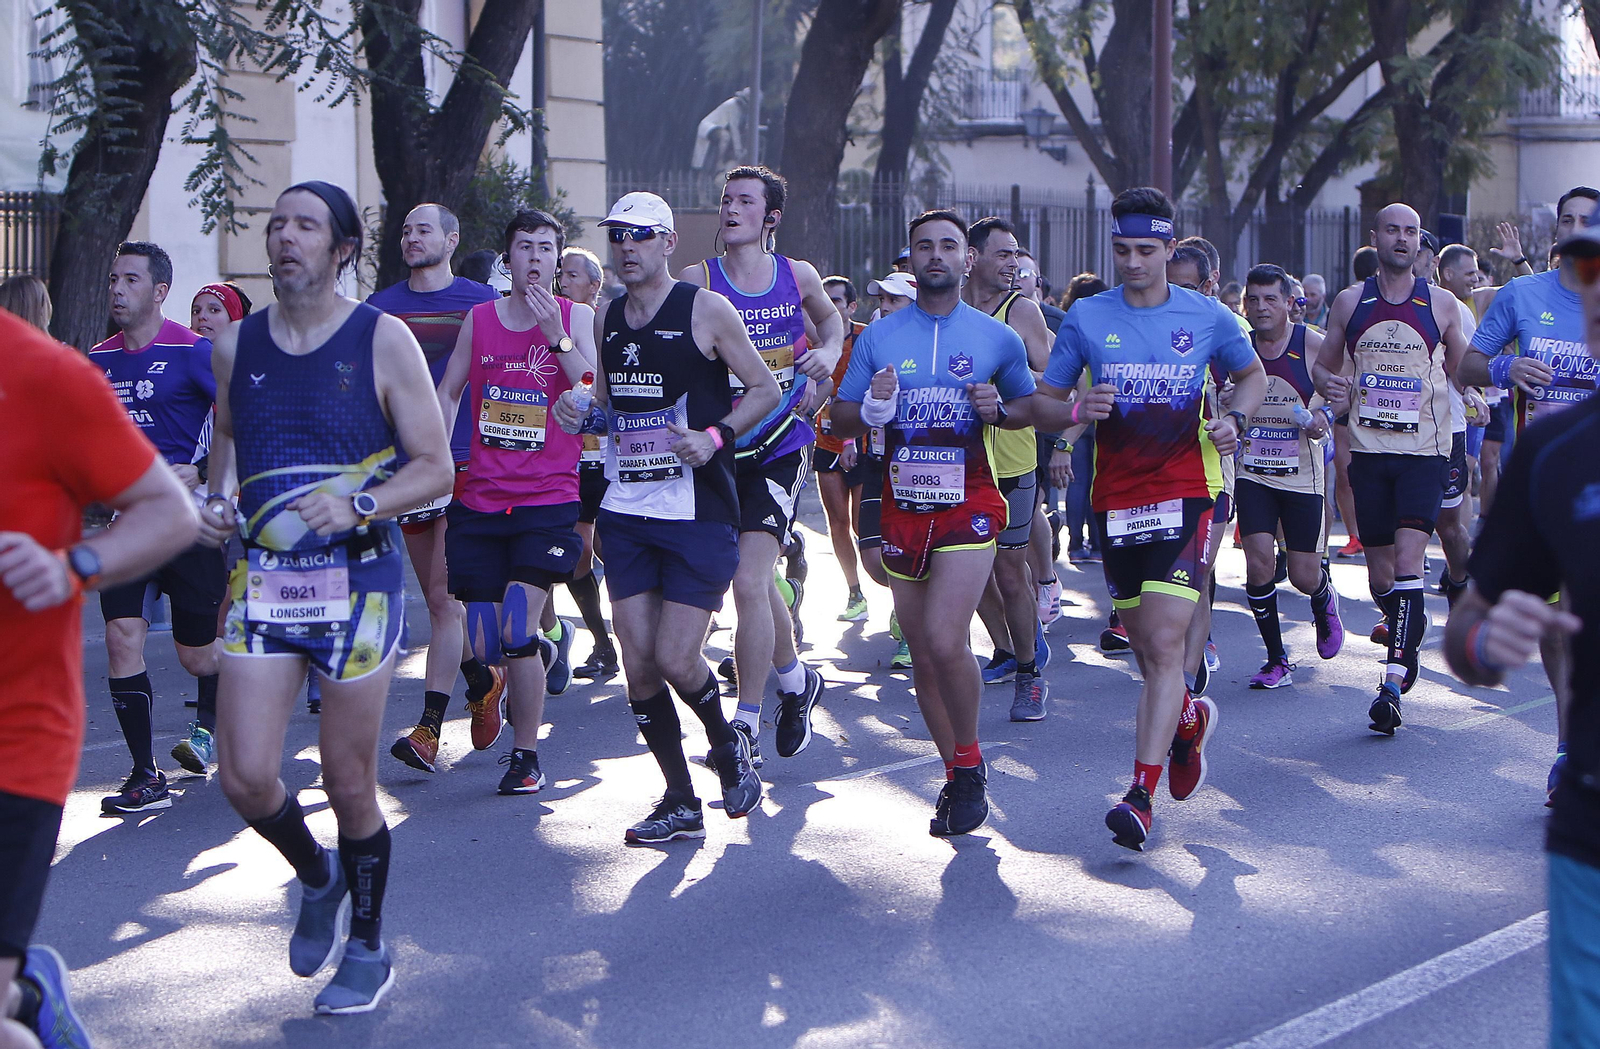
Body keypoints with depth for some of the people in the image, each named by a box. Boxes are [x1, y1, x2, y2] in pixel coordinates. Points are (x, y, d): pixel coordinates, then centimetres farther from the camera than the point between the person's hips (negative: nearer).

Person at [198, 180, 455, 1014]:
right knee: (245, 778, -6)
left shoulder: (382, 340, -4)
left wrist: (360, 505, -20)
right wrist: (216, 504, 4)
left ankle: (368, 950, 24)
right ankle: (316, 877, 27)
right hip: (262, 576, 4)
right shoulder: (235, 344, 8)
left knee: (349, 783, 3)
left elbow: (436, 469, -3)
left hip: (357, 579, -3)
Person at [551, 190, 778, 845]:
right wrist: (581, 415, 1)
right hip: (625, 513, 6)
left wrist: (715, 437, -17)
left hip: (698, 514, -5)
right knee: (638, 663, 1)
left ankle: (727, 744, 22)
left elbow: (766, 389, -2)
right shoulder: (608, 319, 11)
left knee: (676, 659, -9)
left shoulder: (705, 310, -6)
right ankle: (680, 803, 14)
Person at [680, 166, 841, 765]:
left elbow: (830, 316, 25)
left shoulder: (798, 276, 4)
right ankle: (796, 681, 41)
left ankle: (745, 727, -6)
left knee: (748, 581, -14)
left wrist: (829, 352, 6)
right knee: (758, 581, 14)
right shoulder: (697, 281, -3)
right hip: (718, 451, 1)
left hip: (781, 449, -1)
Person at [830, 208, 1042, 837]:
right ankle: (956, 774, 22)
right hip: (902, 508, 3)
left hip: (969, 505, -3)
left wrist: (998, 410, -7)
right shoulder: (878, 337, 8)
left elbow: (1031, 406, 16)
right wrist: (873, 407, -13)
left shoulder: (998, 338, 5)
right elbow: (840, 419, 9)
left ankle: (970, 766, 3)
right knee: (922, 654, 7)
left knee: (945, 641, -17)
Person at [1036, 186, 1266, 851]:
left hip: (1185, 493, -3)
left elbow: (1252, 377, 19)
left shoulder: (1207, 316, 3)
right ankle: (1190, 720, 44)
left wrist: (1234, 419, -2)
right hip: (1116, 497, 3)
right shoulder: (1086, 317, 4)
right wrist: (1078, 411, -15)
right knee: (1145, 646, 11)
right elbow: (1044, 401, 7)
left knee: (1163, 644, -15)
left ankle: (1140, 796, -17)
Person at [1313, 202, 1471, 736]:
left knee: (1408, 560, -18)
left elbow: (1464, 370, 14)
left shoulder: (1441, 306, 4)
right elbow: (1323, 364, 15)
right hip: (1369, 450, 3)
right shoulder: (1350, 302, 6)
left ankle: (1392, 683, -22)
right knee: (1379, 572, 9)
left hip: (1425, 451, -2)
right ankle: (1410, 630, 39)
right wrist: (1329, 384, -8)